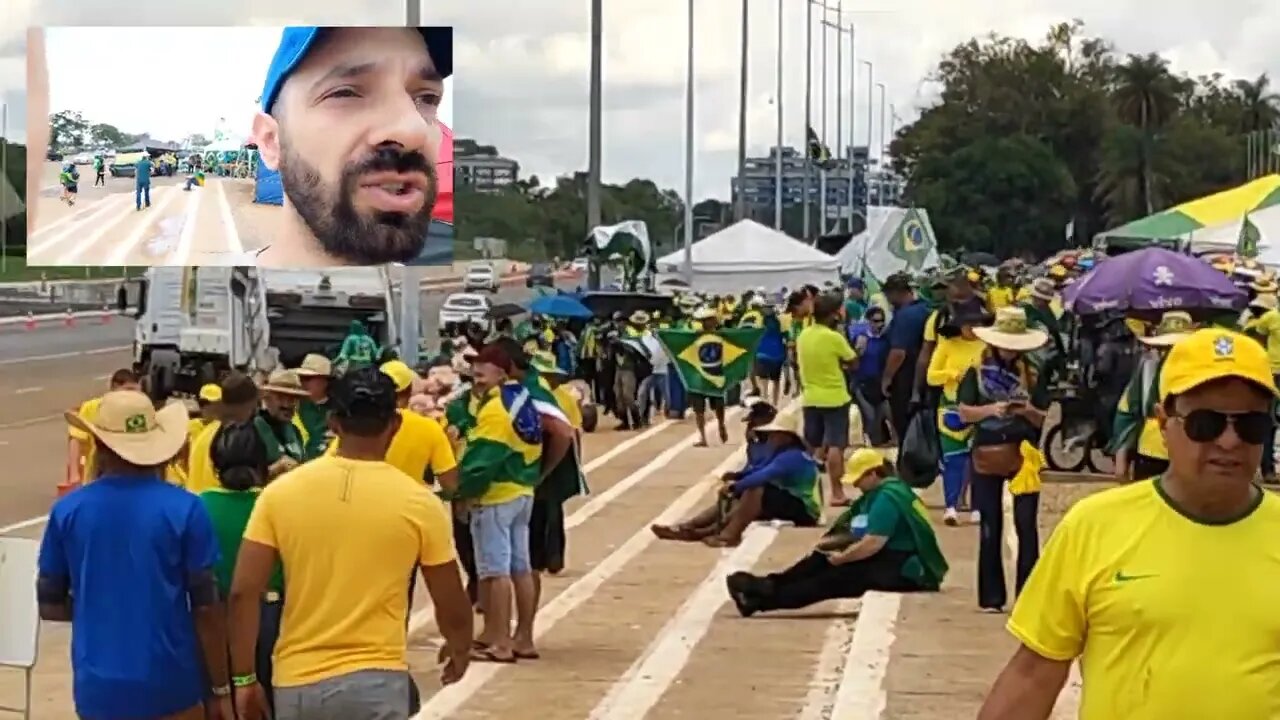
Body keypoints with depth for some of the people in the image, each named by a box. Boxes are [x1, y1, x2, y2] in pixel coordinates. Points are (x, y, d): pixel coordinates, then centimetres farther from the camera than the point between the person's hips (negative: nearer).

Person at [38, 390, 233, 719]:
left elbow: (49, 605, 5)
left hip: (98, 688, 2)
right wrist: (220, 689, 1)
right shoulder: (183, 508, -9)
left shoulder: (67, 511, -2)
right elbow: (206, 606, -8)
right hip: (170, 686, -2)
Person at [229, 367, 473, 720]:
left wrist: (244, 678, 6)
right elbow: (452, 606, 2)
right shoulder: (418, 502, -6)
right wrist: (460, 649, 23)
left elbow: (244, 592, -4)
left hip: (297, 681, 3)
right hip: (375, 682, -2)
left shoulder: (280, 492, -2)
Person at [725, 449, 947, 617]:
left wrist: (841, 558, -11)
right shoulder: (881, 492, 13)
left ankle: (764, 599, -13)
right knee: (824, 558, 3)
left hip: (903, 569, -10)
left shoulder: (887, 497, -20)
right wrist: (831, 543, 5)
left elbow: (872, 544, -25)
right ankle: (769, 586, -3)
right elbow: (862, 533, 19)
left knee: (837, 579, -13)